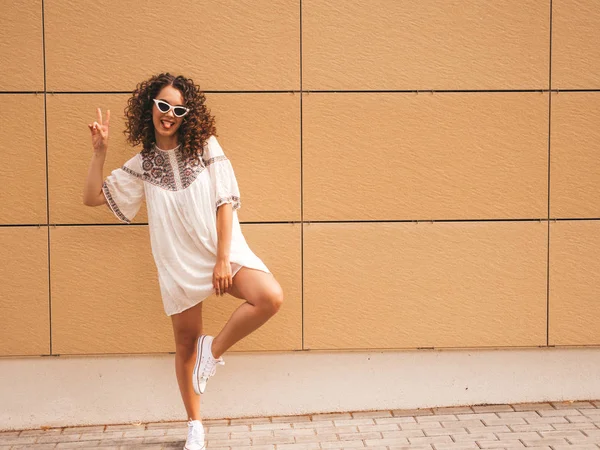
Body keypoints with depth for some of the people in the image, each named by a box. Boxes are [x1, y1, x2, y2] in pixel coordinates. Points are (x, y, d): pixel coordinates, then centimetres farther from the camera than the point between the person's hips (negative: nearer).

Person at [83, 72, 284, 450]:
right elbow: (92, 197, 9)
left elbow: (226, 203, -6)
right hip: (179, 263, 2)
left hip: (225, 251, -2)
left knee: (270, 298, -27)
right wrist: (99, 151, -3)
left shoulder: (206, 147, -2)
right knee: (186, 345, 9)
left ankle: (215, 349, -6)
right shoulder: (142, 165, 6)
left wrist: (223, 260, -13)